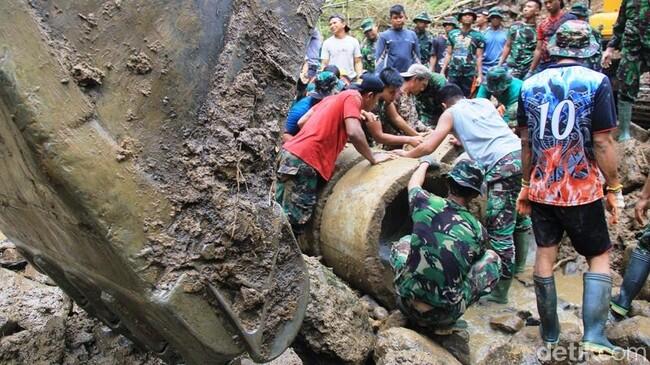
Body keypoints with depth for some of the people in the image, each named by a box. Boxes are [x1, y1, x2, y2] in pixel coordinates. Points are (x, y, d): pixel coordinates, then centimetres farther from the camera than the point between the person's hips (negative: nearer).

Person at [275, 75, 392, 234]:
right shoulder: (353, 97, -2)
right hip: (304, 160, -9)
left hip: (292, 153, 9)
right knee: (295, 220, -6)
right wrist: (373, 158, -4)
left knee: (284, 215, 12)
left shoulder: (336, 97, 23)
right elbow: (354, 132, -18)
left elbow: (302, 122, 22)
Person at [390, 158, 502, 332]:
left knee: (403, 244, 27)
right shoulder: (478, 230, -5)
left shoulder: (426, 204, -6)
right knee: (492, 259, 17)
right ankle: (447, 322, 12)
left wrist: (425, 163, 40)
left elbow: (413, 184, 20)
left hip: (407, 305, 2)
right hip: (445, 315, -2)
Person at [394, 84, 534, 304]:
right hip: (521, 154, 7)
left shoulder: (450, 113, 11)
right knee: (519, 213, 25)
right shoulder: (485, 102, 27)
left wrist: (406, 154, 22)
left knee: (499, 232, 0)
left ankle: (500, 290, 7)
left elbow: (428, 147, 6)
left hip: (502, 164, -7)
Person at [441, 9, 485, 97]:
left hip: (469, 73, -1)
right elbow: (448, 54, 11)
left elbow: (479, 57, 1)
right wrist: (442, 71, 5)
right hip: (453, 72, 1)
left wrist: (479, 75, -5)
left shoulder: (477, 36, 3)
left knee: (465, 98, 4)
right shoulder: (452, 34, 9)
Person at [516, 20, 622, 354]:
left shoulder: (530, 85, 2)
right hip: (582, 190, -3)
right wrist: (613, 189, -2)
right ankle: (594, 336, 3)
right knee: (599, 257, 12)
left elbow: (526, 142, 7)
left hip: (541, 189, 3)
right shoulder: (596, 82, -9)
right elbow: (602, 142, -11)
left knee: (545, 256, 12)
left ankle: (549, 332, 24)